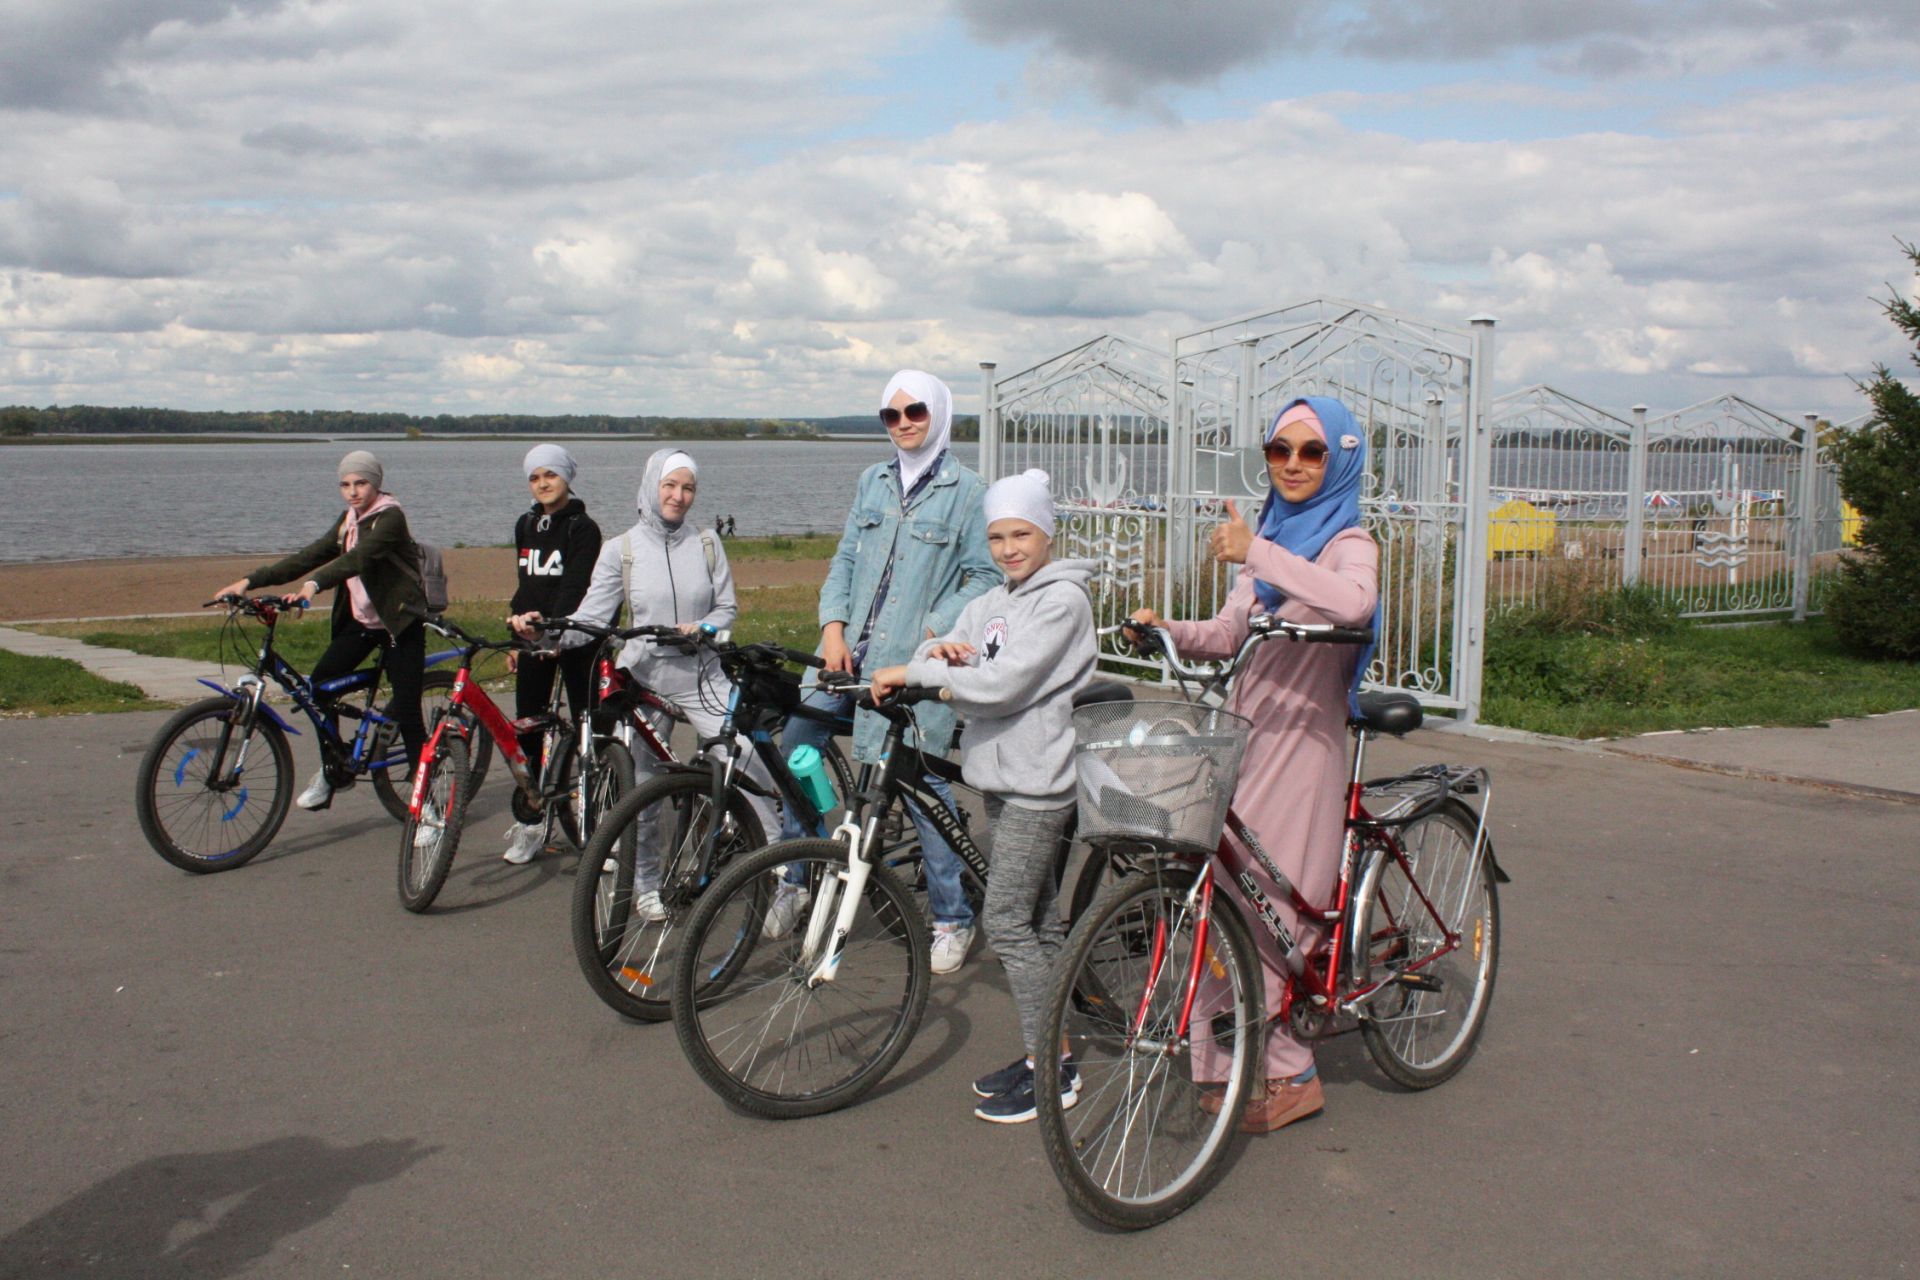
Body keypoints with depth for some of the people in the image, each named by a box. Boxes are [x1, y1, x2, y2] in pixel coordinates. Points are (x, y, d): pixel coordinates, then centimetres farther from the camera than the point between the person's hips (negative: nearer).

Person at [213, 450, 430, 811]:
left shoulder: (390, 517, -15)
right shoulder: (349, 520, 9)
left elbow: (359, 558, -32)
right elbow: (311, 556, 3)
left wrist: (314, 584, -47)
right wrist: (250, 581, -5)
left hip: (401, 622, -7)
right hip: (360, 620, 7)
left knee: (405, 712, -10)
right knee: (319, 684, -5)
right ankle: (331, 771, 11)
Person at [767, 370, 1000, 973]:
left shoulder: (968, 492, 0)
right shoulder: (873, 481, 15)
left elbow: (986, 577, -3)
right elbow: (845, 559, 14)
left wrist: (935, 631, -15)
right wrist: (833, 626, -1)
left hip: (914, 659, -5)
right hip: (849, 647, 5)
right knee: (794, 748, -5)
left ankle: (952, 918, 9)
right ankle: (793, 879, 15)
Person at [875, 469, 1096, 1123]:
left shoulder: (1062, 600, -12)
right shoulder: (989, 605, 14)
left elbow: (1005, 683, -21)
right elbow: (940, 662, 6)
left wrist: (914, 672, -17)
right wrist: (941, 652, -18)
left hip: (1037, 781, -9)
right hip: (1001, 775, 9)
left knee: (1006, 921, -9)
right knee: (1037, 919, 14)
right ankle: (1049, 1052, 23)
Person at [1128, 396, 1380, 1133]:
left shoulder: (1347, 543, -7)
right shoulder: (1271, 536, 16)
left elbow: (1353, 603, -32)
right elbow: (1229, 634, 12)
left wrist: (1258, 554, -36)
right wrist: (1167, 630, -6)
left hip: (1301, 747, -7)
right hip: (1247, 736, 7)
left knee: (1261, 912, -5)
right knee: (1231, 903, 6)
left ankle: (1289, 1076, 8)